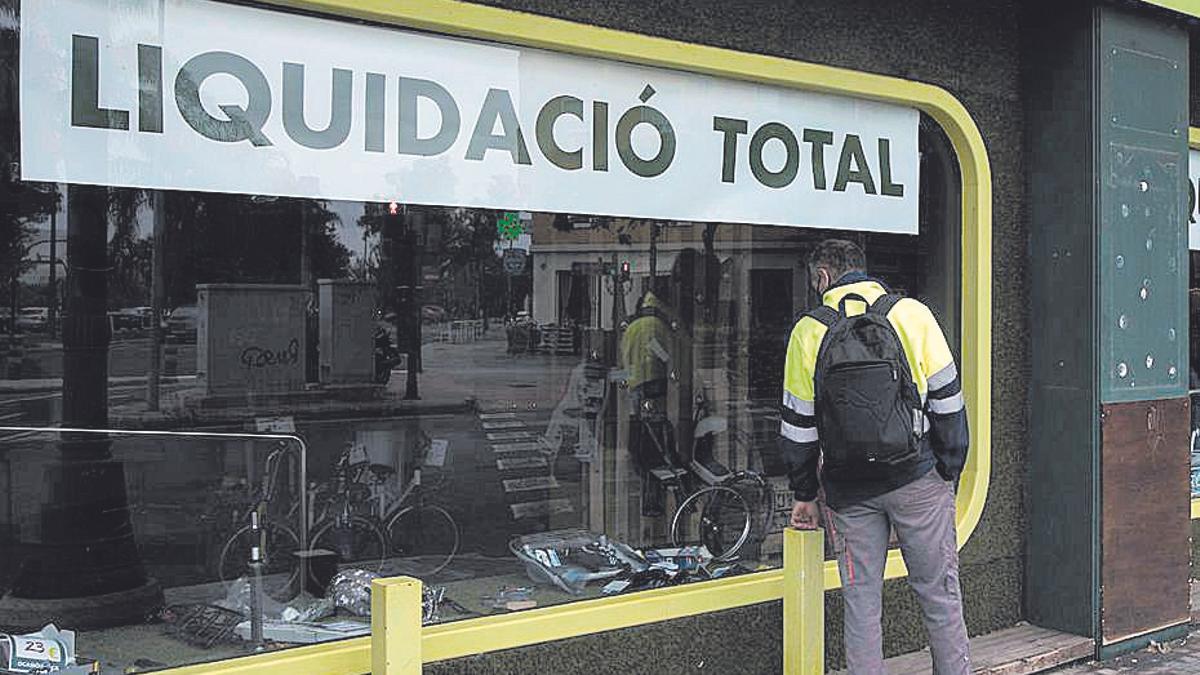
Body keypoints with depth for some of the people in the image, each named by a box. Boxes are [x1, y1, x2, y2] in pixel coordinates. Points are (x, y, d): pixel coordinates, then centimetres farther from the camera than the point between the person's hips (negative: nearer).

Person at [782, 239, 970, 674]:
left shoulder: (808, 332, 0)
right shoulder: (912, 314, -1)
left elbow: (798, 425, 4)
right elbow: (948, 404, -2)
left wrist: (805, 495, 13)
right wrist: (949, 474, 7)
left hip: (849, 489, 1)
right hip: (917, 479, 0)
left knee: (861, 599, 9)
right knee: (939, 592, 9)